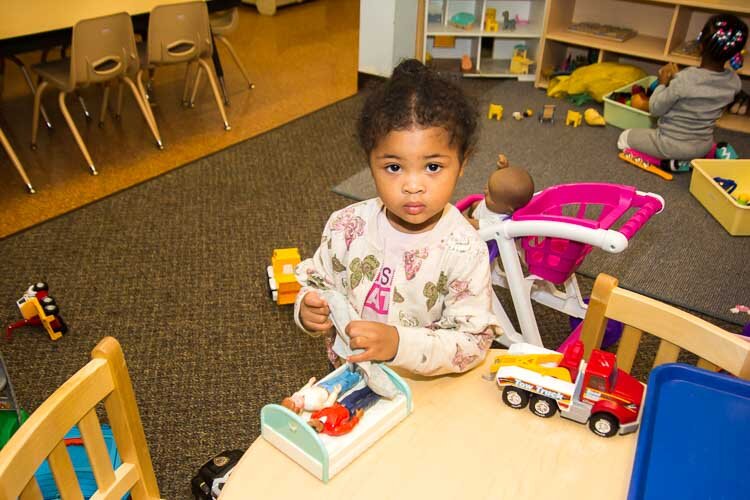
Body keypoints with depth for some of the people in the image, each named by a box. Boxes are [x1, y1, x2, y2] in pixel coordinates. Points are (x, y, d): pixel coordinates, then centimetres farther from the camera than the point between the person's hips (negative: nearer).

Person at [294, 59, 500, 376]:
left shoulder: (464, 251, -19)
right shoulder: (347, 226, -10)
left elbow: (473, 340, -18)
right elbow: (317, 282, 4)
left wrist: (398, 343, -32)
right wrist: (309, 311, -19)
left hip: (428, 388, -2)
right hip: (350, 377, 2)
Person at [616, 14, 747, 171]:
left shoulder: (684, 79, -31)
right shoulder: (735, 82, -12)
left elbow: (655, 109, -17)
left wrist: (663, 83, -3)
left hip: (671, 145, -6)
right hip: (704, 146, 6)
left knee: (626, 137, 16)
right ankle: (692, 160, 11)